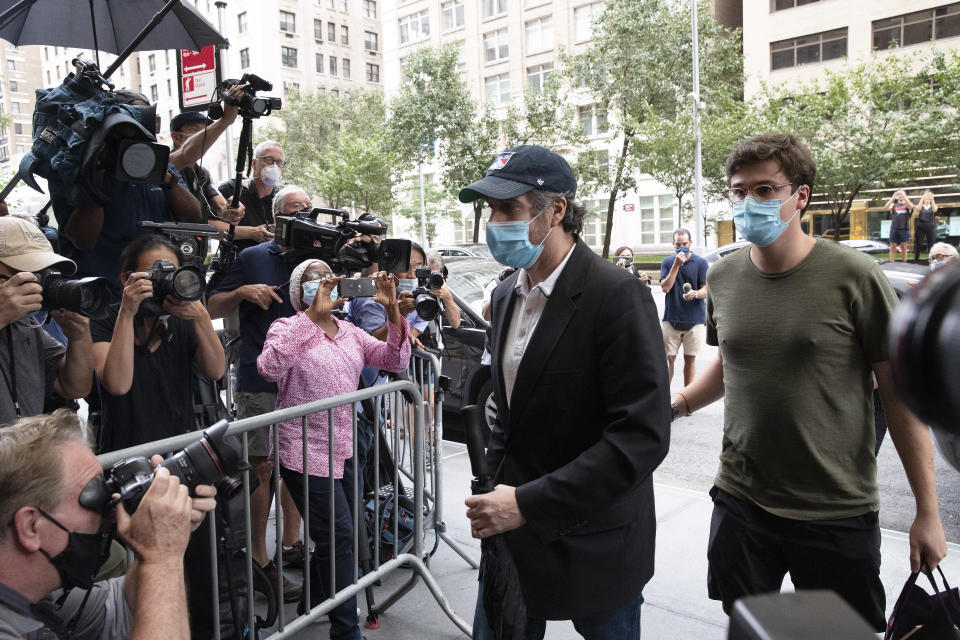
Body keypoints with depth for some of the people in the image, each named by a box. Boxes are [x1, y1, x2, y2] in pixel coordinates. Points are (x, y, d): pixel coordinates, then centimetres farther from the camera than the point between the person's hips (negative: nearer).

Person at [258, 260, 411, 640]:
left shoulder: (350, 332, 9)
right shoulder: (287, 329, -8)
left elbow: (395, 361, 1)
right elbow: (269, 368, -29)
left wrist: (392, 311, -12)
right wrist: (313, 314, -29)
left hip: (345, 449, 6)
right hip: (307, 454, -6)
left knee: (332, 535, 18)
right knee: (339, 535, -5)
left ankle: (317, 602, 42)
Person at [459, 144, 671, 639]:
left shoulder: (618, 296, -19)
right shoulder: (507, 294, 5)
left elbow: (642, 434, -24)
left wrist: (528, 503, -24)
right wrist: (495, 490, 3)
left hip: (594, 547, -6)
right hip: (512, 531, 6)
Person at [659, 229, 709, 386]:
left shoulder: (701, 263, 2)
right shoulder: (667, 262, 6)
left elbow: (706, 290, -2)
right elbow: (665, 288, -6)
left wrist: (696, 293, -25)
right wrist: (676, 265, -13)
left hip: (694, 320, 0)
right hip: (671, 319, 1)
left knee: (690, 359, 7)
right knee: (669, 358, 1)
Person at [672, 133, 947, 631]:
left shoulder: (854, 277, -13)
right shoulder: (722, 278, 0)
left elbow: (900, 394, -8)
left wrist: (928, 513, -7)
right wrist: (677, 404, 2)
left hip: (836, 515, -3)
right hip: (739, 501, 4)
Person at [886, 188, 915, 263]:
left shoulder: (907, 204, 9)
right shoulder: (894, 205, 14)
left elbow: (910, 206, -16)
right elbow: (886, 207, -7)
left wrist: (903, 196, -21)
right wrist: (893, 198, -17)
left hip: (904, 229, -1)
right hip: (894, 228, 1)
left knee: (904, 247, 3)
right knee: (893, 247, 1)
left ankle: (904, 263, 8)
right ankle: (891, 263, 3)